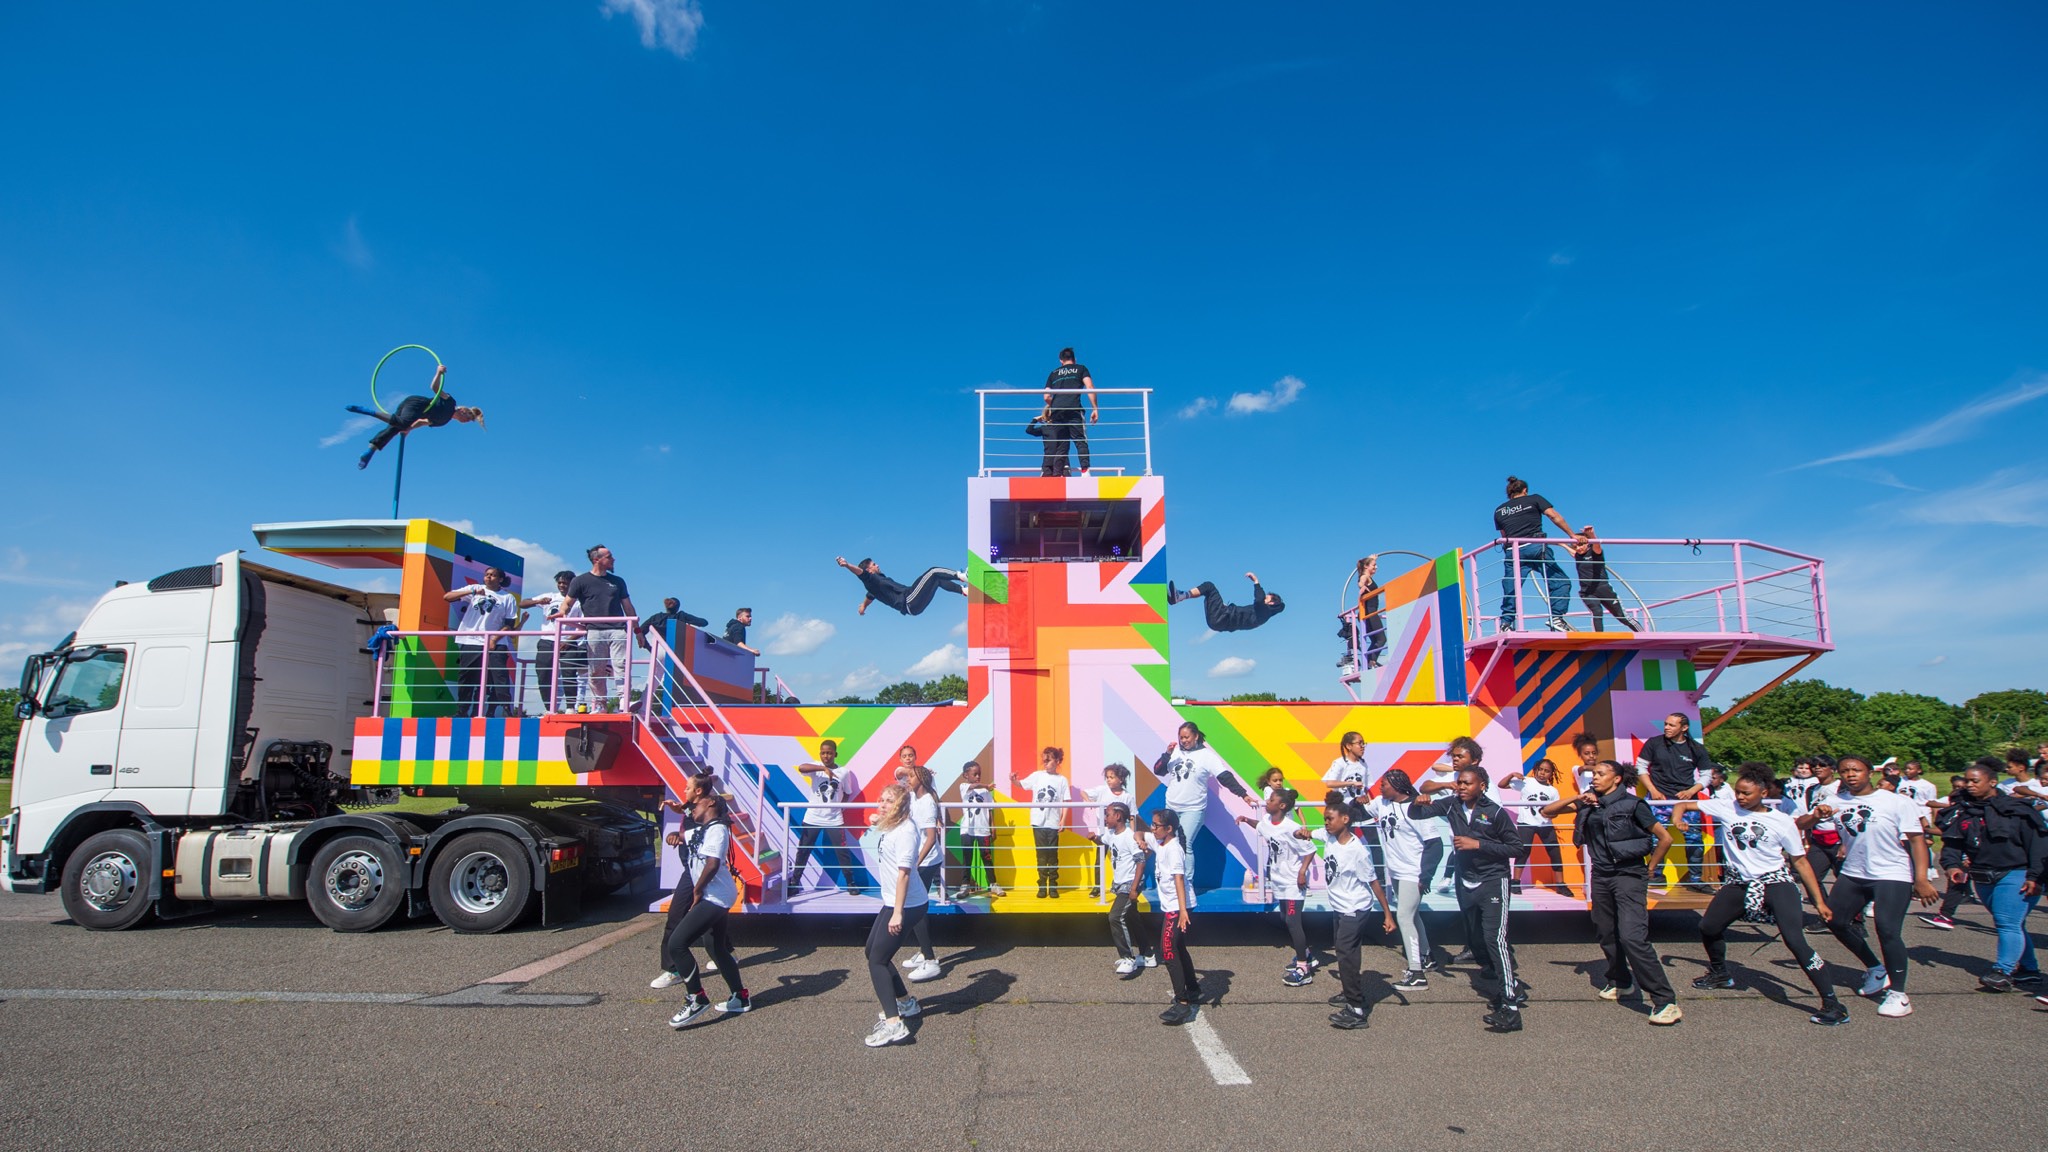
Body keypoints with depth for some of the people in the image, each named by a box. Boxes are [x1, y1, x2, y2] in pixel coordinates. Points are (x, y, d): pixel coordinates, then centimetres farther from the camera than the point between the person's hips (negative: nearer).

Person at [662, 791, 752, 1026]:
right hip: (714, 898, 10)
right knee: (716, 949, 19)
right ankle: (740, 998, 30)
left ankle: (697, 999, -6)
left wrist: (697, 892, -14)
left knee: (676, 944, -14)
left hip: (715, 898, -10)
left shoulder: (717, 829, -14)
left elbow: (712, 865, -26)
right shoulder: (700, 831, 16)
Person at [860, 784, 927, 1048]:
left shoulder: (905, 831, -21)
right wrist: (876, 821, 19)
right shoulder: (888, 827, 8)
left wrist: (898, 913, -27)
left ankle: (894, 1024, -12)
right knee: (873, 951, 21)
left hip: (906, 906, -10)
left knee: (877, 960, -10)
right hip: (892, 902, 10)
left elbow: (904, 873, -25)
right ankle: (906, 1002, 35)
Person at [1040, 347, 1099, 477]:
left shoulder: (1053, 373, 26)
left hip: (1056, 410, 3)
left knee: (1060, 444, 5)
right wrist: (1095, 408, 2)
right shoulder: (1081, 369, 18)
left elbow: (1046, 397, 20)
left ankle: (1056, 473, -3)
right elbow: (1090, 387, 3)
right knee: (1081, 441, -6)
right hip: (1074, 409, -3)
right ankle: (1085, 471, -21)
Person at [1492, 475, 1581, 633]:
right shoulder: (1534, 499, 12)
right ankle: (1556, 618, -7)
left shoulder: (1499, 511, 19)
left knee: (1510, 590, 7)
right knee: (1560, 582, 5)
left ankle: (1505, 623, -1)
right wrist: (1572, 535, 5)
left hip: (1511, 552, 3)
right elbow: (1554, 516, 3)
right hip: (1535, 547, -3)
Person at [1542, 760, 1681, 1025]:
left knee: (1632, 936, -18)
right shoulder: (1588, 804, 7)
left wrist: (1649, 867, 3)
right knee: (1606, 934, 15)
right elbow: (1548, 811, 8)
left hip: (1629, 876, -6)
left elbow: (1665, 838, -2)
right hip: (1600, 876, 6)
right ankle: (1621, 981, 38)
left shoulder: (1632, 804, -8)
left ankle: (1665, 1000, -14)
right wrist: (1576, 799, -5)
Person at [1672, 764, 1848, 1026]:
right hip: (1741, 884, 5)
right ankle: (1720, 974, 40)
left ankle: (1832, 1003, -11)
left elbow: (1800, 861, -2)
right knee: (1708, 927, 13)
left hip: (1775, 882, -5)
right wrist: (1677, 816, -19)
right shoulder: (1726, 809, -2)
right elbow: (1685, 805, 5)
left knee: (1794, 940, -21)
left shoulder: (1781, 821, -7)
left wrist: (1819, 901, -2)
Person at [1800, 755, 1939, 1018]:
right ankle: (1875, 970, 33)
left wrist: (1921, 879, -18)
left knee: (1887, 930, -17)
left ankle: (1898, 993, -1)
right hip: (1853, 875, 6)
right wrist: (1816, 815, -25)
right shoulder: (1835, 801, 1)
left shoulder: (1897, 803, -9)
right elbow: (1799, 823, -2)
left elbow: (1916, 840, -11)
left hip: (1892, 876, -6)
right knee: (1836, 922, 11)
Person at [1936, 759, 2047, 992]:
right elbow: (1952, 843, 4)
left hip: (2015, 875, -6)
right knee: (2011, 926, 15)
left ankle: (2003, 971, -15)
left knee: (2009, 924, -13)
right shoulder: (1961, 812, 6)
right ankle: (2029, 969, 26)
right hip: (1983, 878, 6)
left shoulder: (2015, 809, -6)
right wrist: (1952, 865, -14)